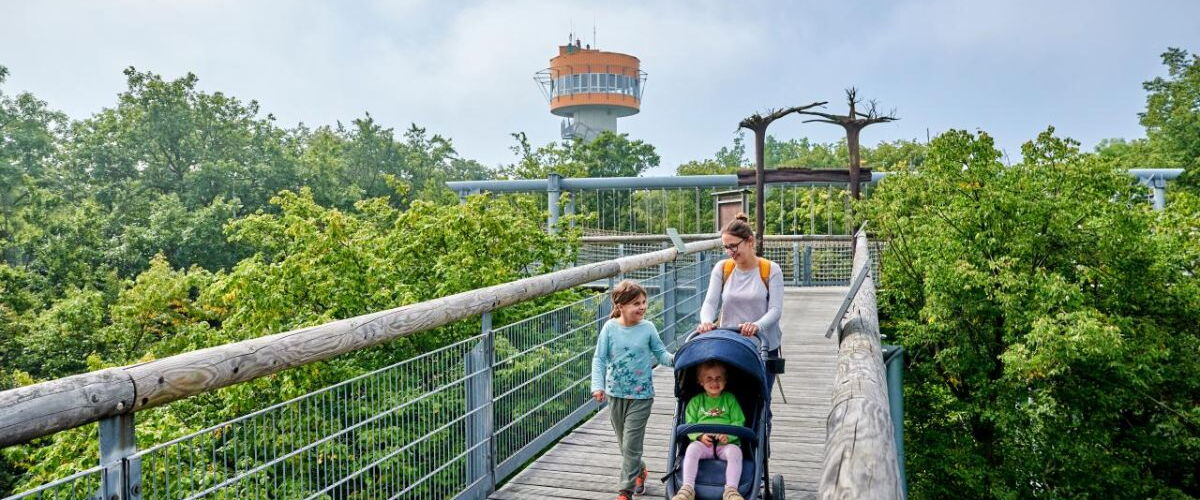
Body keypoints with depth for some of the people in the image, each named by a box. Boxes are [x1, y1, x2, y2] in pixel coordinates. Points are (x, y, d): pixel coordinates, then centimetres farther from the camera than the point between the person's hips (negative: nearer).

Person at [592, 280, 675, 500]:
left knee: (631, 444, -4)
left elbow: (660, 352, 0)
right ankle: (639, 471, 42)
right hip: (616, 394, 2)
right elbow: (599, 359, -5)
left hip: (641, 394, -2)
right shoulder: (610, 328, -8)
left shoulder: (647, 328, -7)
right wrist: (598, 386, -15)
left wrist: (673, 358, -21)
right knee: (623, 443, 16)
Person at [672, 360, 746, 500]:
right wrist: (700, 436, -14)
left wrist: (728, 435, -15)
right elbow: (690, 425, 7)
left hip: (727, 443, 0)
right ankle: (688, 488, -35)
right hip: (703, 443, 0)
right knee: (692, 449, -32)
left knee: (735, 451, -33)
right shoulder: (696, 401, 15)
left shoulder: (730, 399, 15)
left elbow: (739, 422, 5)